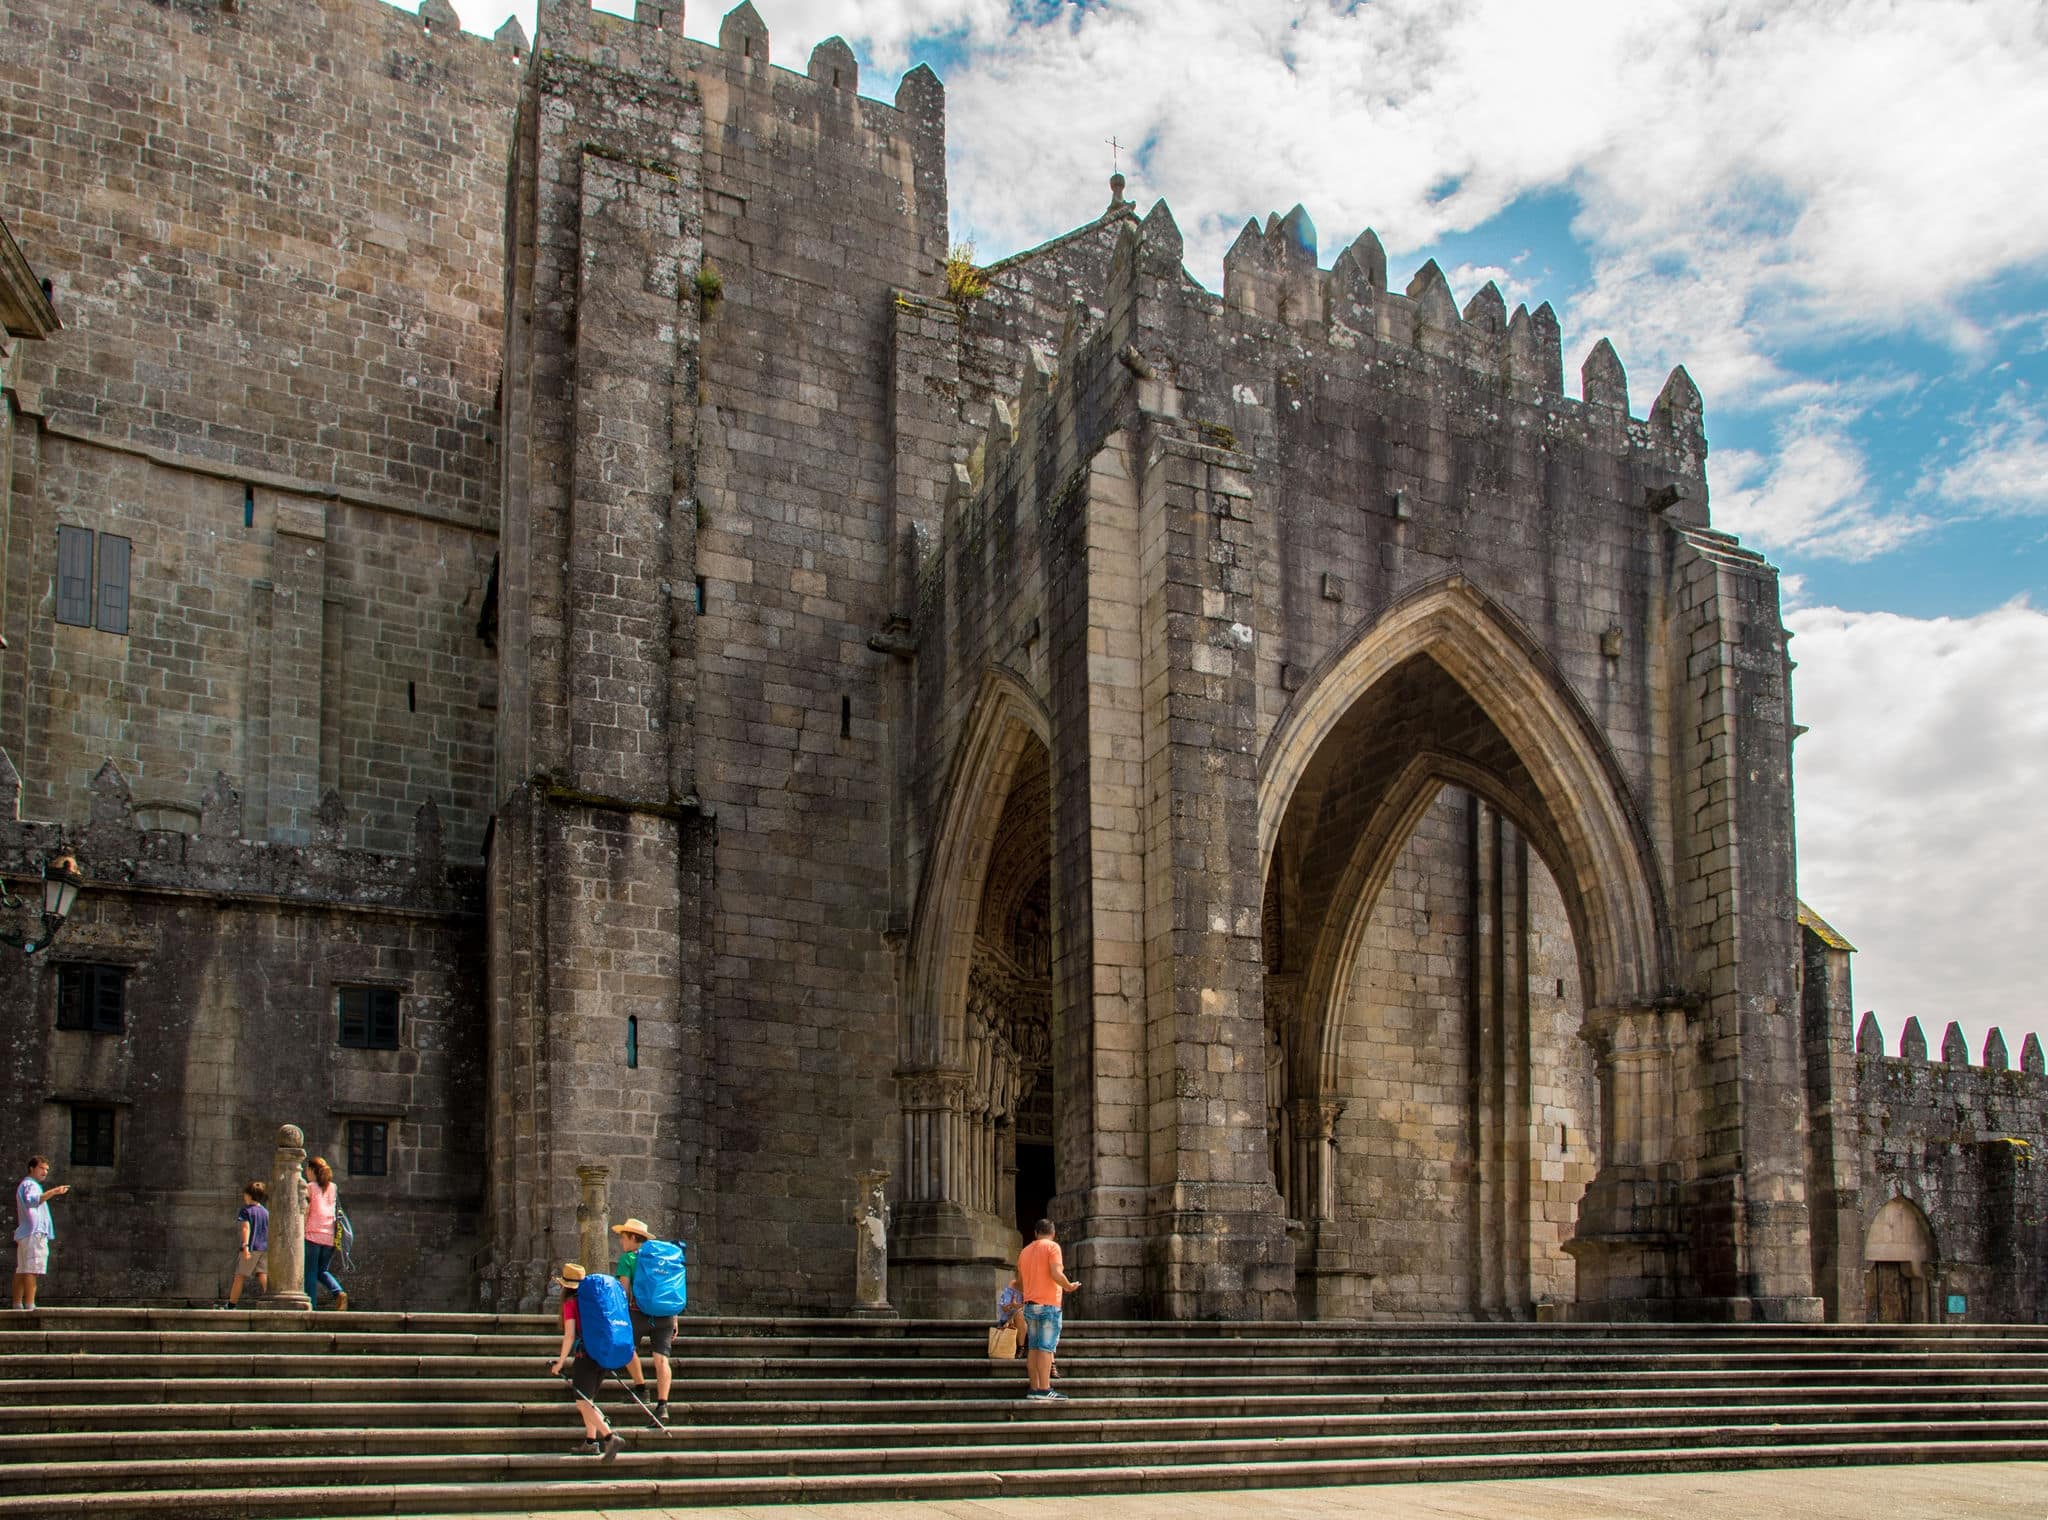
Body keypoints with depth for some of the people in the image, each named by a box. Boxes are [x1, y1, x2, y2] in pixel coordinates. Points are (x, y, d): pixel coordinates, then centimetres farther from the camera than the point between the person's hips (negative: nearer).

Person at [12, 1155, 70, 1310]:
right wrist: (53, 1192, -42)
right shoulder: (30, 1184, -8)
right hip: (34, 1233, -11)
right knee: (32, 1270, -16)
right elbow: (32, 1200, -31)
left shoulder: (25, 1185, 26)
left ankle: (17, 1304, 10)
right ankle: (29, 1305, -23)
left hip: (24, 1234, 11)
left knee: (21, 1271, 9)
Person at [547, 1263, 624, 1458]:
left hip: (585, 1355, -7)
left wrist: (559, 1363, -5)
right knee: (588, 1401, 20)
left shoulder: (570, 1302, -4)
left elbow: (570, 1336, -11)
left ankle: (611, 1437, -24)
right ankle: (591, 1442, 21)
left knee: (583, 1404, -8)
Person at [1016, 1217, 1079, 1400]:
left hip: (1030, 1305, 7)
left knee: (1034, 1347, 7)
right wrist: (1069, 1287, -1)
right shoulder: (1052, 1247, -5)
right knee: (1046, 1347, -9)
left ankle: (1034, 1388, 5)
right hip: (1048, 1304, -6)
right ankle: (1044, 1390, -14)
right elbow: (1056, 1274, -18)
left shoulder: (1025, 1251, 16)